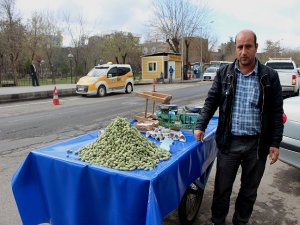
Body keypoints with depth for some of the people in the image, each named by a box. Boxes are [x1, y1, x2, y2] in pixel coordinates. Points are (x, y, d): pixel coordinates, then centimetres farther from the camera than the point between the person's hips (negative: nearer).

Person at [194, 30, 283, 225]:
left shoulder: (270, 76, -2)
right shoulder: (224, 73, 0)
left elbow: (277, 113, 1)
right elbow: (211, 102, 4)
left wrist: (275, 143, -2)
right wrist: (201, 126, -5)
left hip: (257, 144, 0)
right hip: (229, 142, 0)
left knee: (249, 190, 17)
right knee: (222, 188, 11)